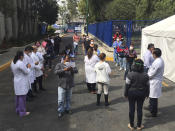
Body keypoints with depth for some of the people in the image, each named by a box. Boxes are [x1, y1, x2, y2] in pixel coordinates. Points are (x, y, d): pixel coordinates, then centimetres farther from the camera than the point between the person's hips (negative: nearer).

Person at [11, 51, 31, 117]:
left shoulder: (12, 62, 4)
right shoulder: (21, 63, -24)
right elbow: (27, 72, -17)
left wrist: (25, 67, 11)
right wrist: (28, 67, 3)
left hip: (16, 81, 9)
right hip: (22, 83, -9)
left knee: (18, 96, 19)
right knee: (22, 97, 0)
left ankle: (18, 110, 31)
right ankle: (22, 112, 8)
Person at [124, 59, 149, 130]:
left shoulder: (130, 74, -16)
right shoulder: (145, 75, -9)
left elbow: (127, 85, -11)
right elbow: (147, 86, 1)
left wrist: (126, 94, 2)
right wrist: (147, 94, 15)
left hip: (132, 93, -2)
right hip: (141, 94, 2)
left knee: (131, 109, 11)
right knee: (139, 109, 13)